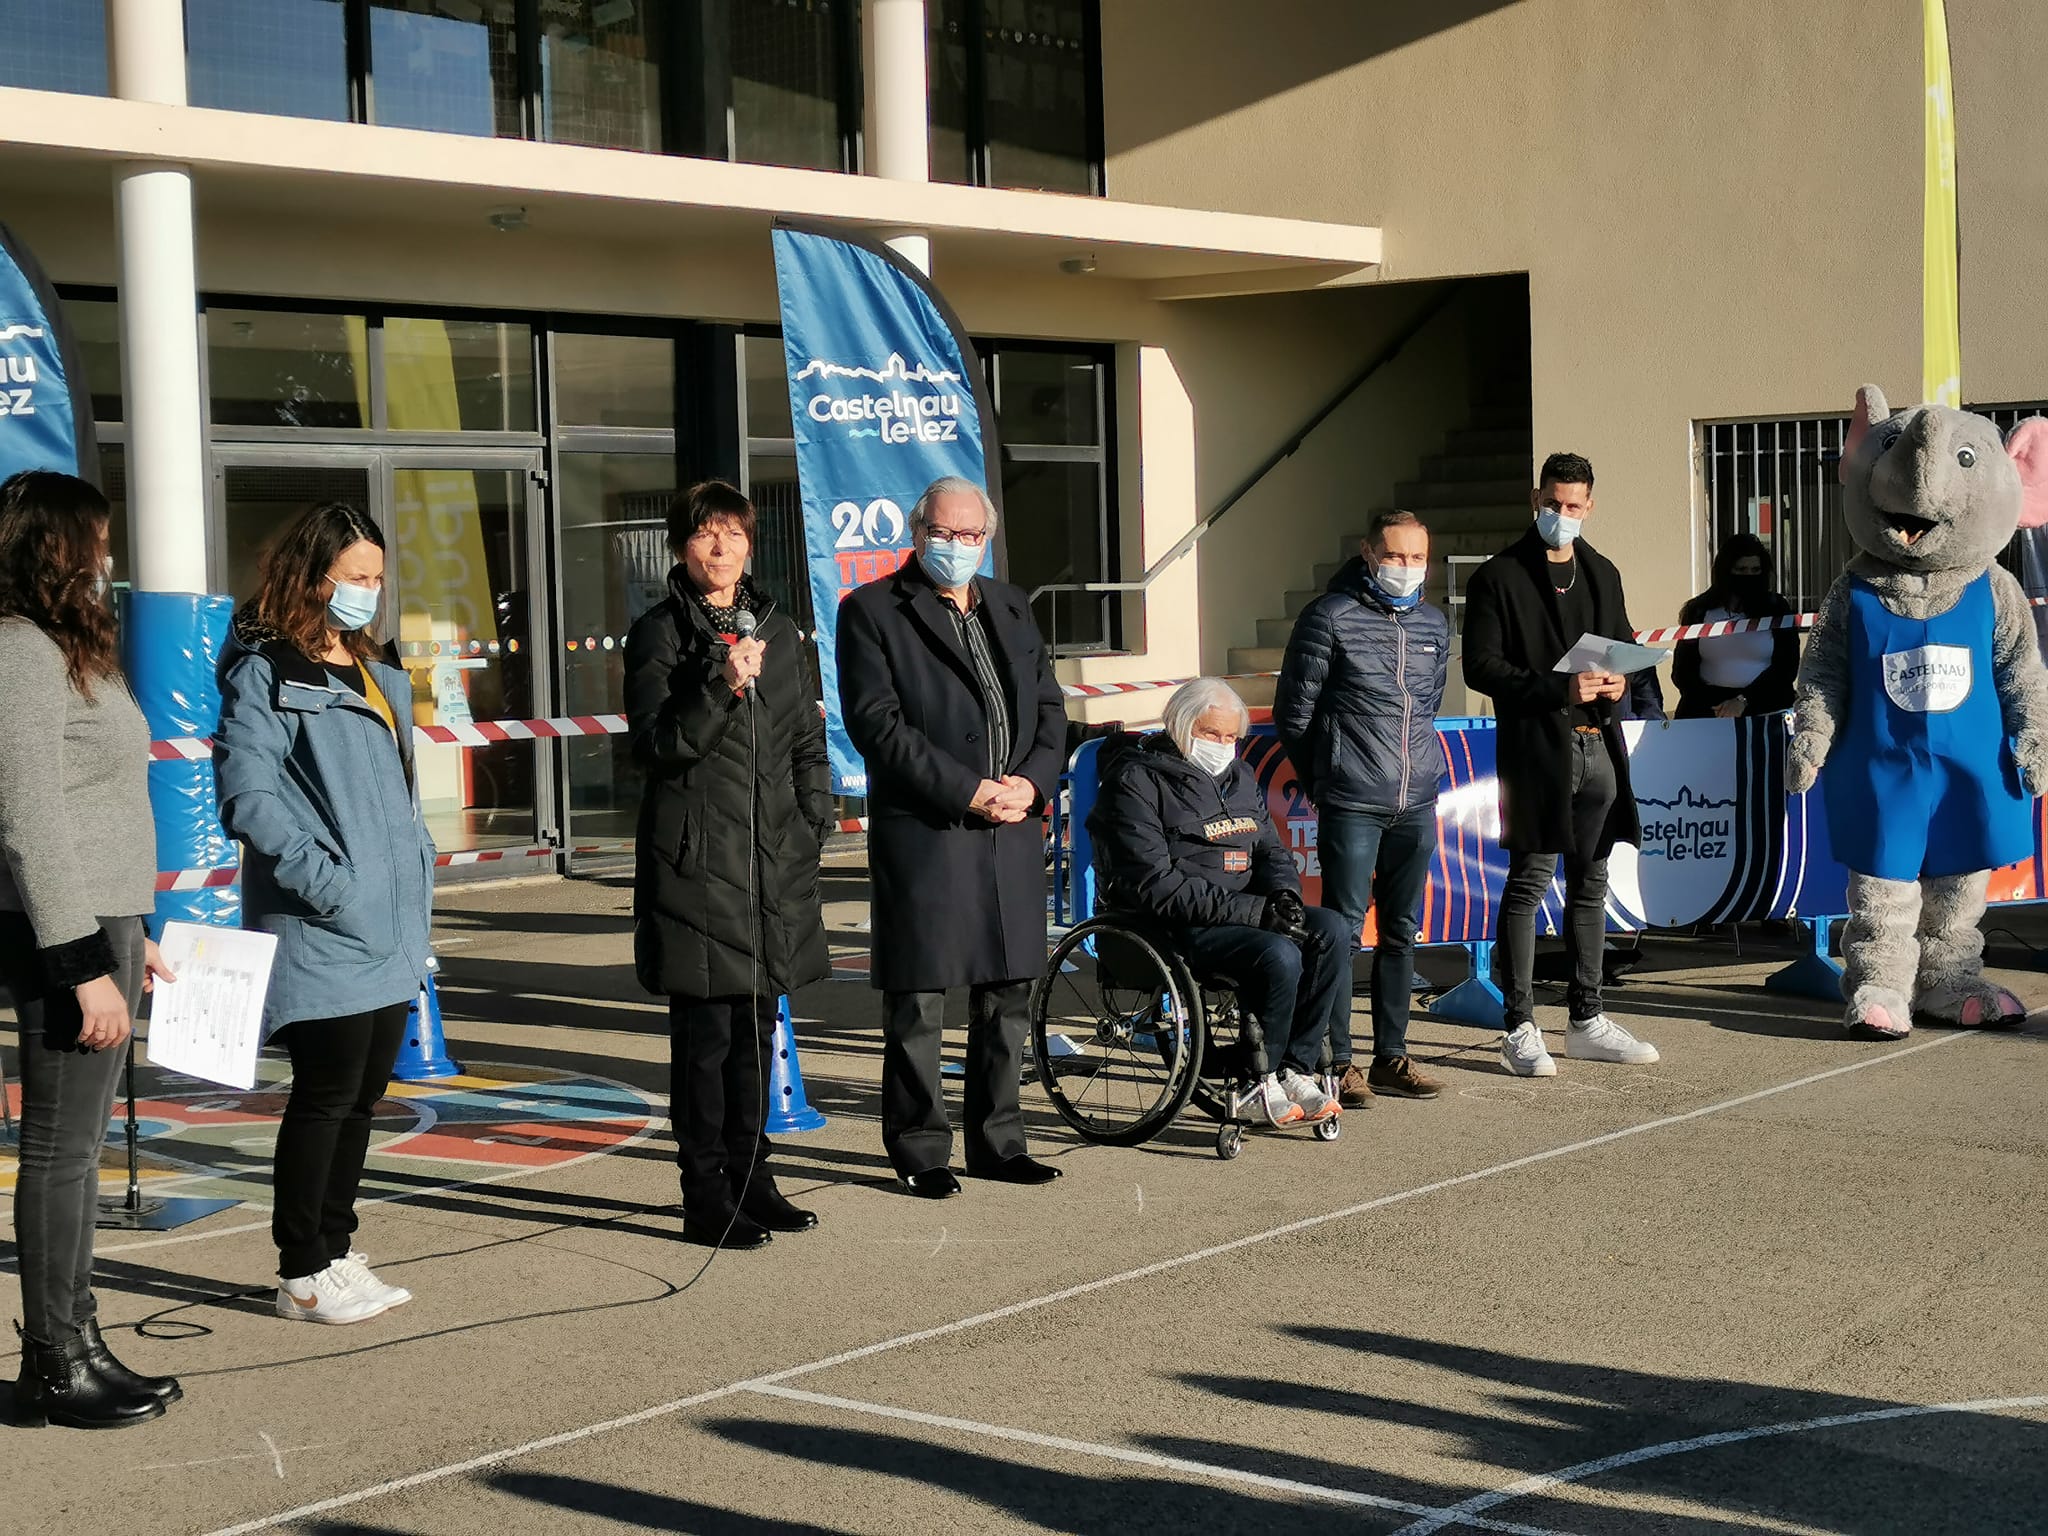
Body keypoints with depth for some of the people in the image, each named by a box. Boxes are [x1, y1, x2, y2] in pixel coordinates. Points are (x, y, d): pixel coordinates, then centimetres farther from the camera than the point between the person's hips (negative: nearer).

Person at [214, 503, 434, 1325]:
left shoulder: (379, 671, 18)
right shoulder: (267, 672, -8)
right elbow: (246, 793, -16)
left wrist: (417, 880, 16)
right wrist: (323, 880, -20)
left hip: (390, 925, 8)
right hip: (323, 930, -8)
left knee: (365, 1094, 13)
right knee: (327, 1093, -4)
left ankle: (335, 1250, 24)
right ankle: (303, 1273, 7)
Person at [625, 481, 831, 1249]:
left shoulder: (777, 630, 14)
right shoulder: (659, 633, -2)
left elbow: (808, 740, 18)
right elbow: (656, 745, -10)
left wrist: (812, 820, 8)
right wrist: (723, 689, -20)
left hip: (775, 859, 6)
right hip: (697, 859, -5)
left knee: (757, 1024, 12)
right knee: (705, 1029, -4)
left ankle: (751, 1178, 21)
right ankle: (706, 1196, 2)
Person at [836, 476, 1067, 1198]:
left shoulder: (1010, 607, 17)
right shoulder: (871, 611, -3)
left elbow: (1049, 706, 16)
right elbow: (877, 724, -11)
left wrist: (1031, 781, -4)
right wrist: (969, 792, -16)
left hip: (1012, 833, 6)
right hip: (922, 834, -6)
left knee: (1007, 996, 12)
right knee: (917, 1002, -1)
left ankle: (998, 1141, 23)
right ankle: (920, 1151, 9)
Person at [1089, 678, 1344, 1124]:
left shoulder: (1239, 777, 19)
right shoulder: (1138, 781, -7)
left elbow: (1271, 851, 22)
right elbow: (1155, 885, -16)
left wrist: (1283, 895, -5)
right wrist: (1254, 911, -21)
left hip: (1242, 914, 8)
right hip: (1175, 929, -8)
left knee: (1333, 930, -17)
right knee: (1278, 956, -30)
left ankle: (1294, 1070, -15)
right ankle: (1256, 1085, -13)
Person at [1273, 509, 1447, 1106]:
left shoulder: (1434, 625, 12)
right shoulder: (1330, 618, -5)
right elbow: (1293, 710, -1)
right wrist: (1323, 779, 4)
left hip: (1417, 805, 6)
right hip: (1352, 806, -6)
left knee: (1402, 931, 10)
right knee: (1342, 928, -4)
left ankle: (1391, 1057, 18)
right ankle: (1337, 1062, 1)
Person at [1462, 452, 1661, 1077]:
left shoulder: (1602, 574, 17)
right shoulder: (1499, 577, -3)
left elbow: (1624, 644, 25)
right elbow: (1481, 667, -10)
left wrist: (1619, 680, 2)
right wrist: (1558, 688, -19)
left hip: (1598, 746, 6)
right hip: (1535, 749, -6)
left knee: (1590, 885, 11)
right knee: (1528, 884, -6)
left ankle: (1585, 1020, 19)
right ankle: (1519, 1029, -2)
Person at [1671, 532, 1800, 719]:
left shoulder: (1775, 609, 9)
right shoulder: (1699, 611, 11)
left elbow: (1786, 668, 2)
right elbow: (1682, 670, 8)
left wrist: (1743, 700, -11)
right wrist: (1713, 708, -8)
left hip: (1765, 705, -1)